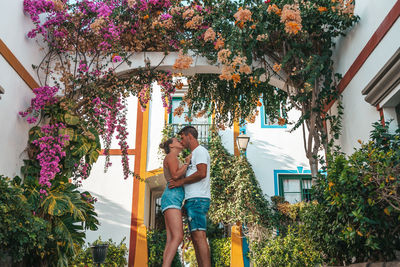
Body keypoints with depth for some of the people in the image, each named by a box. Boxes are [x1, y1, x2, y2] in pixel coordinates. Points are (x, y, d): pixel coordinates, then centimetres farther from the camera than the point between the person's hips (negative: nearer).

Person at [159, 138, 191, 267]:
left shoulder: (175, 160, 29)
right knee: (178, 237, -21)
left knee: (171, 240, -3)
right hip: (171, 199, -10)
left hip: (173, 200, 10)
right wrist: (187, 163, 0)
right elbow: (175, 176, -14)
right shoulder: (171, 156, 1)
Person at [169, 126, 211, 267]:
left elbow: (202, 174, -18)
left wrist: (180, 182, -11)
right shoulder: (194, 155, 28)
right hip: (193, 200, 10)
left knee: (199, 236, -17)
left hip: (197, 199, -10)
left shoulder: (200, 151, -3)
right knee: (195, 237, 6)